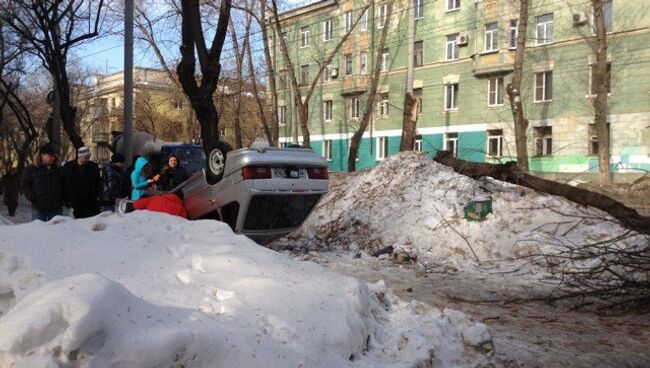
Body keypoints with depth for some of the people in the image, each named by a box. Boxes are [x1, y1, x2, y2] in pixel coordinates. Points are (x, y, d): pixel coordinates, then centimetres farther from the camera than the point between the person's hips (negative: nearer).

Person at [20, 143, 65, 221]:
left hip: (56, 208, 2)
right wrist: (33, 199, -8)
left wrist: (61, 199, 2)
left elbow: (64, 186, 14)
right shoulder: (30, 169, 1)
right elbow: (24, 185, 0)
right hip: (38, 208, -2)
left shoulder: (58, 170, 8)